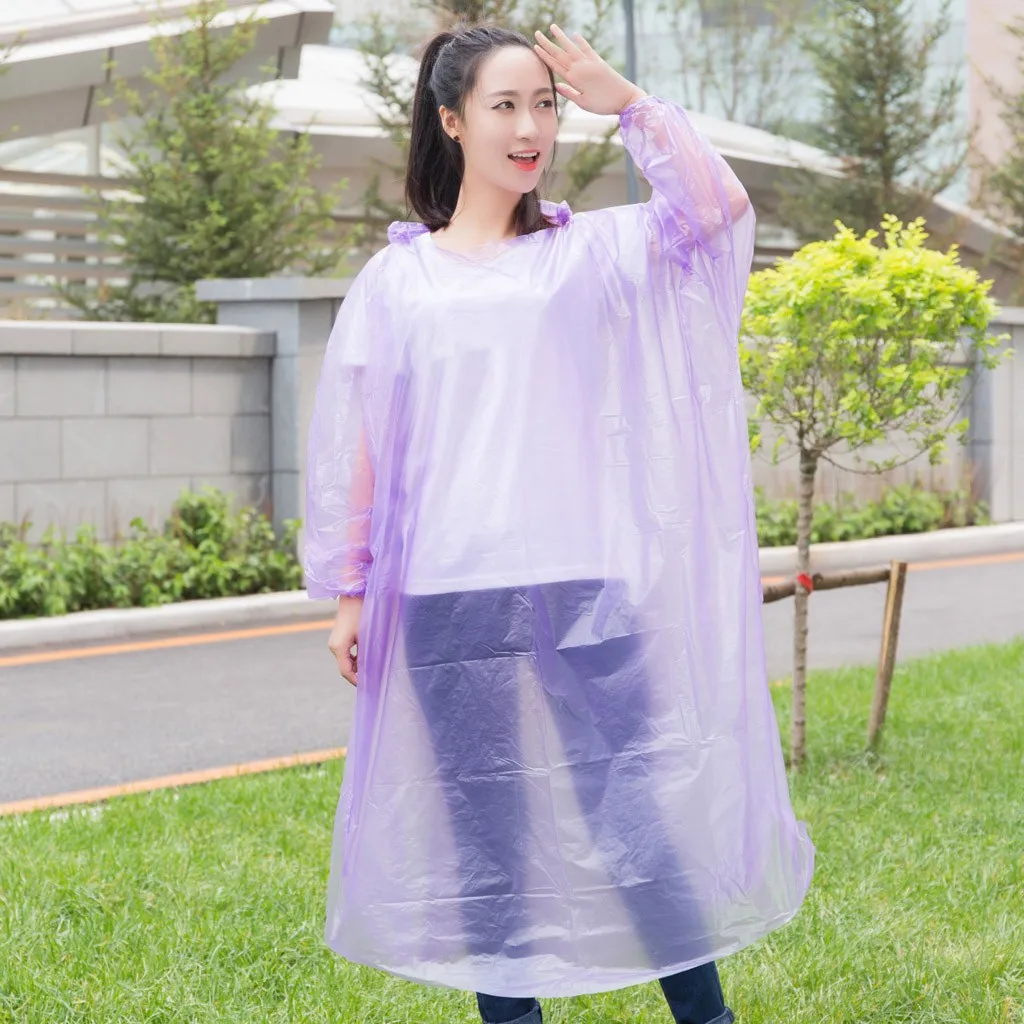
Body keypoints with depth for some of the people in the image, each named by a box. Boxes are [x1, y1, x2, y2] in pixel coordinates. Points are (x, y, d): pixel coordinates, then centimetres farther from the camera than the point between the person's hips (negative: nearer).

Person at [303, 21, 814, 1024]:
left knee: (632, 817, -4)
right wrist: (351, 593, 7)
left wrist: (626, 101, -2)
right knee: (486, 839, 5)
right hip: (447, 595, 1)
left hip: (581, 581, -1)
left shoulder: (591, 254, 10)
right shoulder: (394, 280, 11)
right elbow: (355, 446, 11)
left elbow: (718, 207, -6)